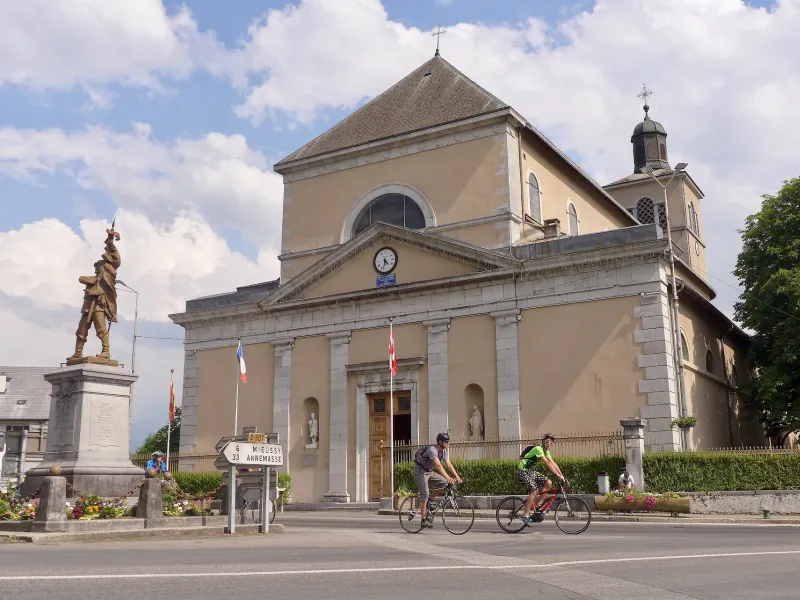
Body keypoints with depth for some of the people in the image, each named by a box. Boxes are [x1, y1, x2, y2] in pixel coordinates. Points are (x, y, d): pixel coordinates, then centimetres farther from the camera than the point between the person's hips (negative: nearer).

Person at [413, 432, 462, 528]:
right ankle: (424, 520, -12)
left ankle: (428, 503, 3)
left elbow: (449, 464, -4)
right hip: (420, 472, -8)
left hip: (429, 472, 8)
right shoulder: (432, 450, -27)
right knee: (425, 494, -17)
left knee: (444, 482, -10)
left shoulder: (444, 451, 0)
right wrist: (448, 478, -46)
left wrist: (457, 476, -15)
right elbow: (438, 466, -38)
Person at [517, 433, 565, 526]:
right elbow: (547, 463, -28)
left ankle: (538, 506, 2)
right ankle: (526, 515, -16)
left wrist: (561, 475, -7)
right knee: (534, 490, -22)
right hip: (523, 471, -9)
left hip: (532, 471, 9)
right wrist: (558, 475, -30)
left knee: (548, 483, -5)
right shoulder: (538, 449, -20)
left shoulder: (546, 451, 9)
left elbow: (553, 464, 4)